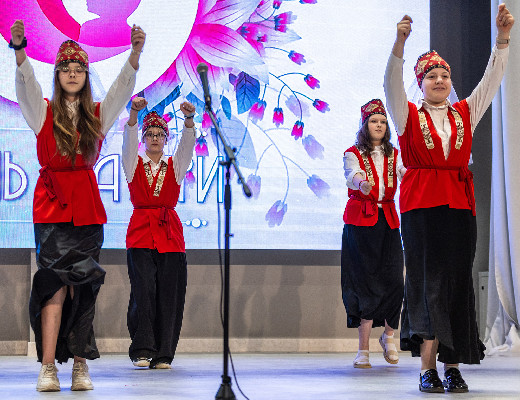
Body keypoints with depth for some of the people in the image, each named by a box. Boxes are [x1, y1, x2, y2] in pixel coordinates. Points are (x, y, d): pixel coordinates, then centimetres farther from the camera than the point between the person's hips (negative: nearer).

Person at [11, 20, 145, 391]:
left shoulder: (98, 114, 11)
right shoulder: (43, 111, 6)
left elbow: (124, 85, -2)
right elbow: (26, 82, -11)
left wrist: (136, 51, -20)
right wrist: (19, 49, -30)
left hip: (87, 207, 2)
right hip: (52, 206, -2)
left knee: (82, 284, 0)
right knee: (55, 282, -10)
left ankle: (80, 365, 3)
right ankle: (49, 368, -12)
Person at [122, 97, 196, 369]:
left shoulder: (175, 166, 13)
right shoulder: (134, 164, 10)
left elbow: (188, 143, -5)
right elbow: (129, 140, -9)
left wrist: (189, 118, -25)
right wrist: (134, 113, -27)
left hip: (170, 235, 2)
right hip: (140, 234, -2)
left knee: (168, 293, -4)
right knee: (144, 290, -14)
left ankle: (163, 354, 1)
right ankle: (142, 351, -10)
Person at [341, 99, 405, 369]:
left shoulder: (394, 155, 13)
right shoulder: (353, 154, 2)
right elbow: (352, 175, -20)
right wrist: (361, 182, -44)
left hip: (387, 221, 3)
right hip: (360, 222, -3)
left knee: (393, 281, -7)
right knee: (364, 283, -5)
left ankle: (388, 335, 19)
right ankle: (363, 350, -1)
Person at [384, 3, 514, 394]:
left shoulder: (465, 114, 15)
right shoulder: (409, 116, 6)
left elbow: (491, 81, 7)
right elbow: (392, 84, -10)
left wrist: (503, 37, -6)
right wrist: (400, 43, -27)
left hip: (459, 205, 3)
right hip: (420, 206, -3)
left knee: (457, 281, 1)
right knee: (426, 280, -6)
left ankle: (453, 367, 3)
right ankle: (428, 369, -8)